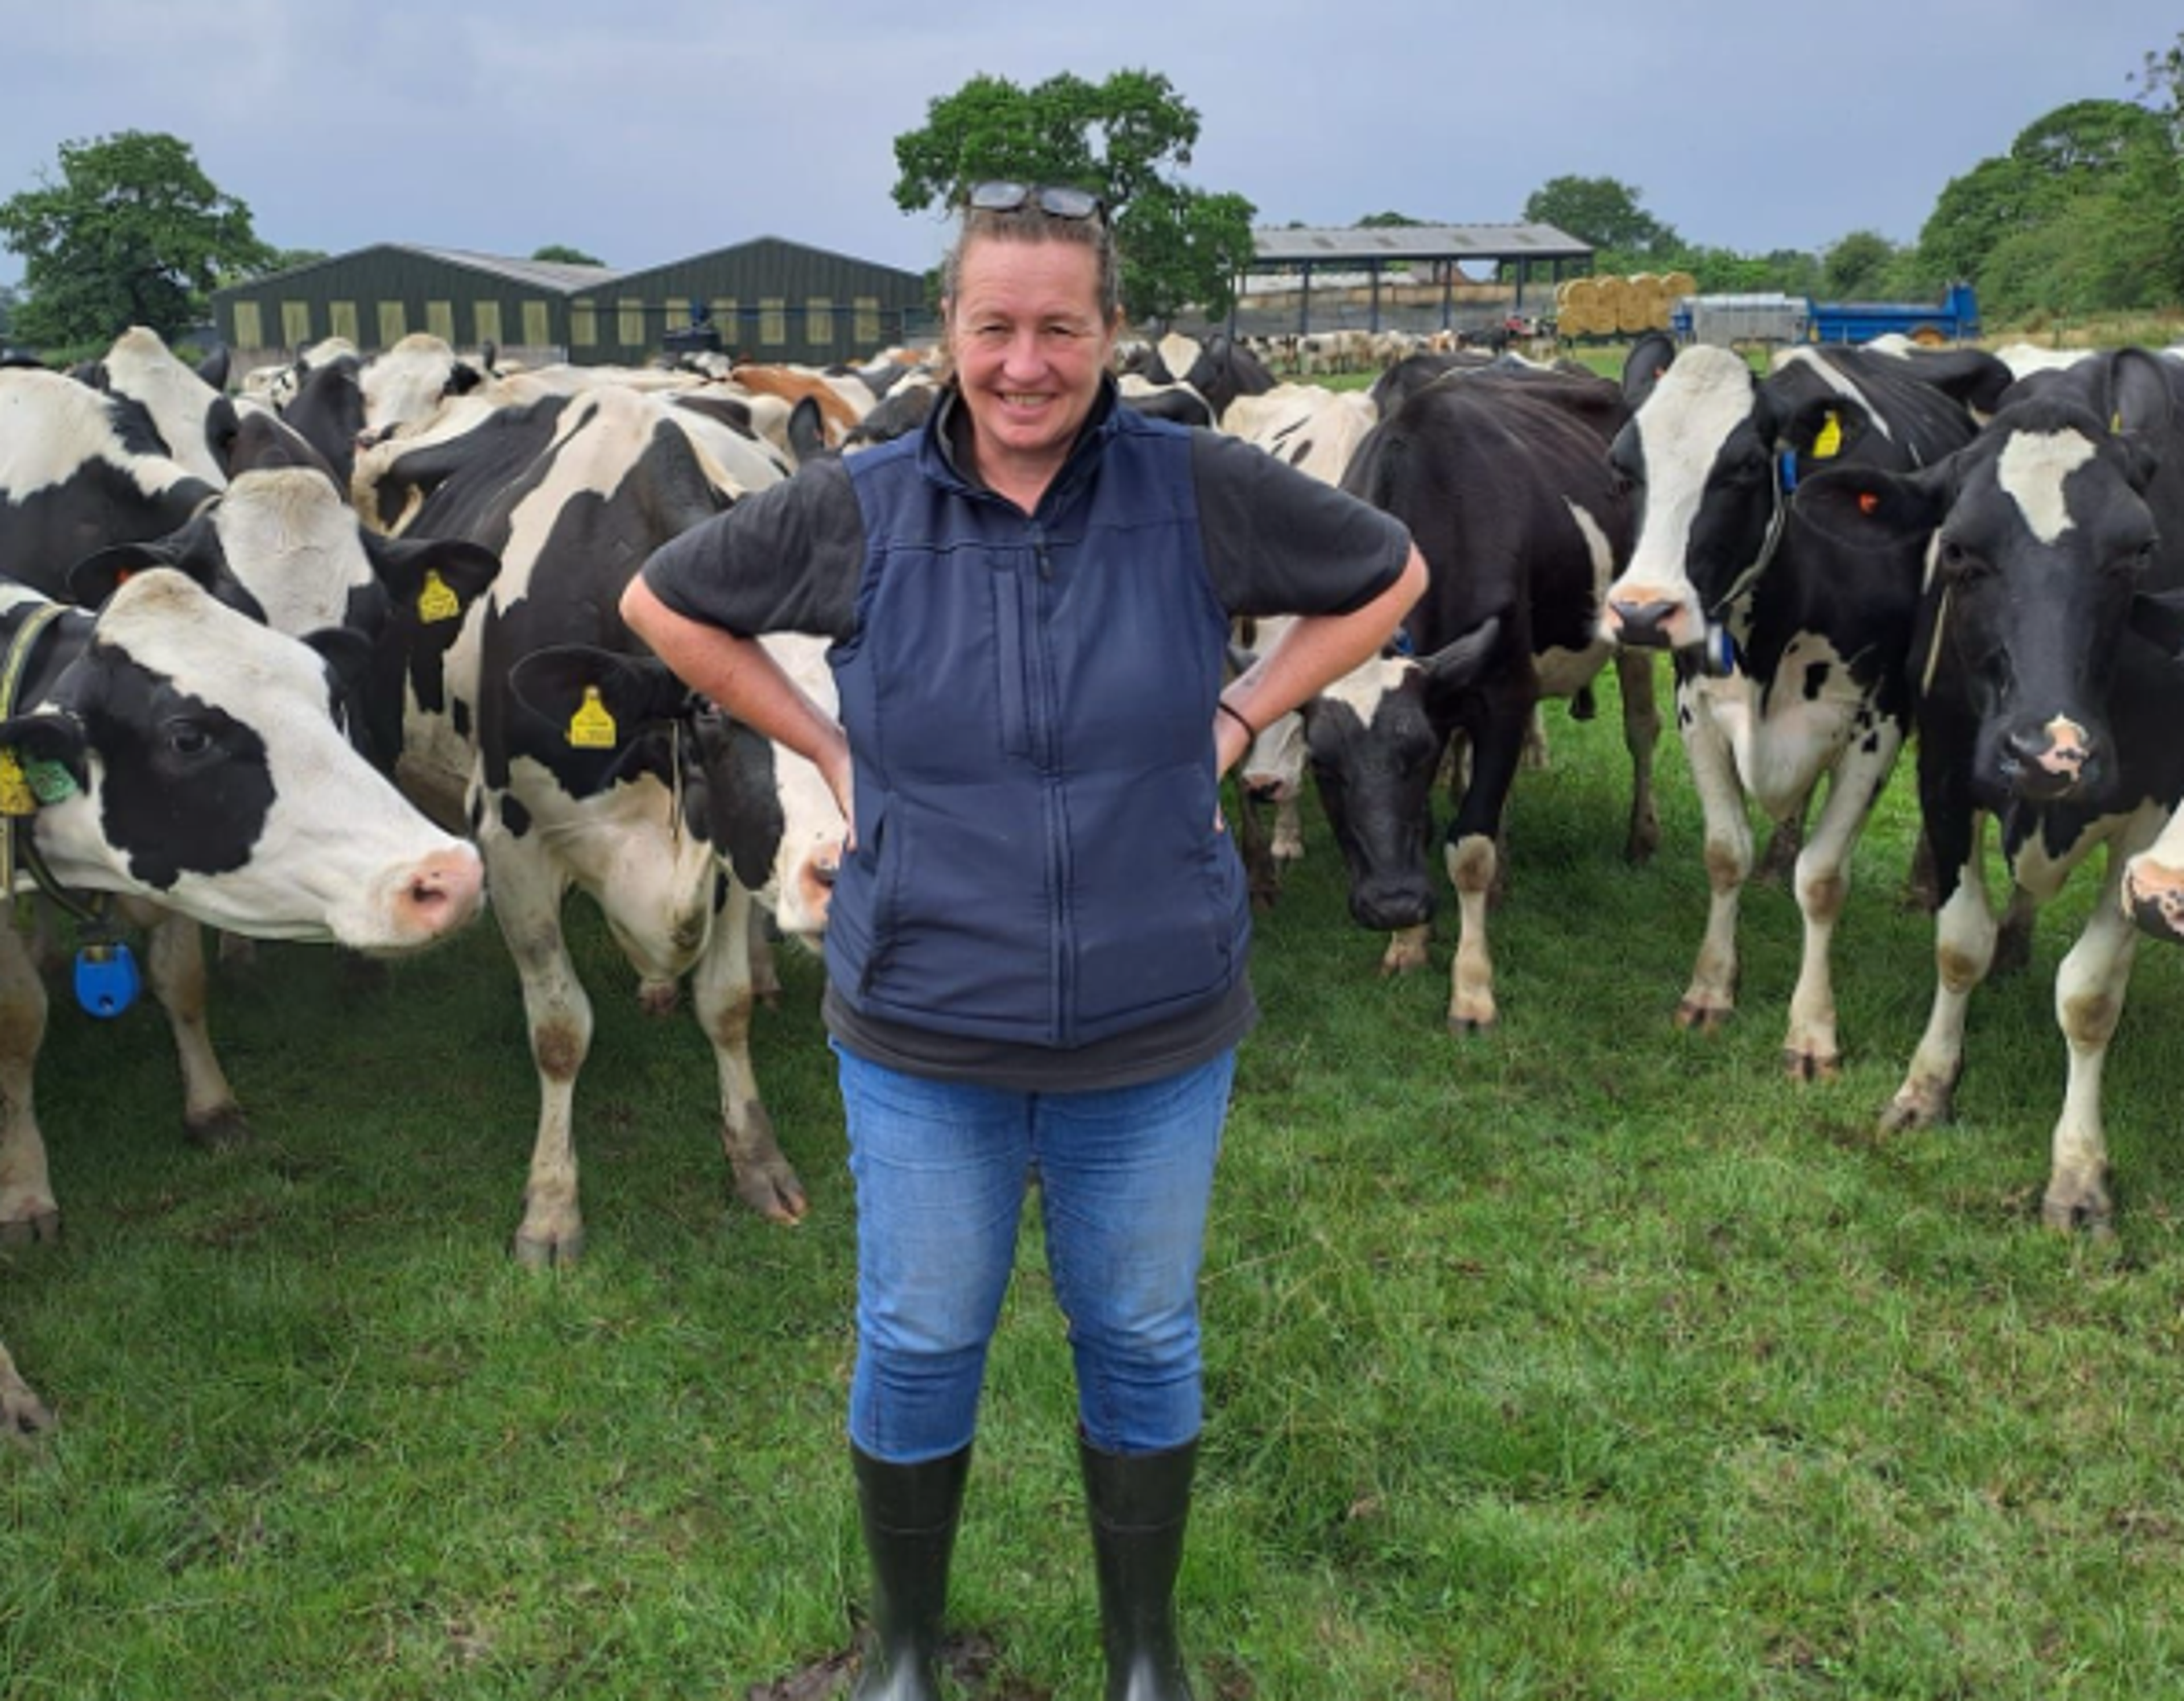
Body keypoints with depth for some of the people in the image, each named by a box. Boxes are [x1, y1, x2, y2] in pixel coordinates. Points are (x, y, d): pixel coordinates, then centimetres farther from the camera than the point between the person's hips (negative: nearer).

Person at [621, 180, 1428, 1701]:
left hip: (1157, 1033, 0)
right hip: (922, 1036, 0)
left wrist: (1238, 719, -2)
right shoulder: (859, 511, -7)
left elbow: (1389, 575, 7)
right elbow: (665, 602, 7)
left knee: (1143, 1342, 16)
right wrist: (828, 747, -2)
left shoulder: (1203, 492, -7)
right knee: (919, 1345, 14)